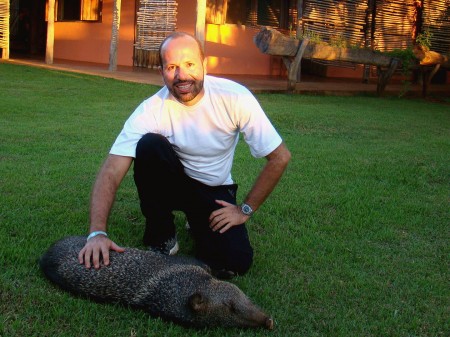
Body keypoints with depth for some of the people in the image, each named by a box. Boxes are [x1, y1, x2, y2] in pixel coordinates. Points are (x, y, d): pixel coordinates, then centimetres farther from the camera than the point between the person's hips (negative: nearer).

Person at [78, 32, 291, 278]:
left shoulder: (234, 97, -23)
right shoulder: (152, 110, -23)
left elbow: (280, 157, -15)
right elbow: (111, 173, -29)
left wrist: (245, 210, -13)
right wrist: (97, 233, -43)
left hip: (215, 191, 1)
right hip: (171, 183, 0)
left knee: (234, 263, -23)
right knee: (149, 145, -31)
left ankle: (198, 224, 13)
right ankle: (161, 237, -9)